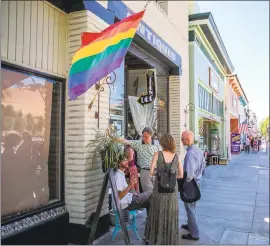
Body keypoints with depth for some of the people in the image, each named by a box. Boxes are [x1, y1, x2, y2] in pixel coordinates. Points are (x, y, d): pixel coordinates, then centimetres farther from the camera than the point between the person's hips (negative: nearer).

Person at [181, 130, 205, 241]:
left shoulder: (190, 153, -29)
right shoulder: (198, 150, 1)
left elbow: (189, 174, -32)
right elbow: (203, 164, 15)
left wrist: (183, 183, -16)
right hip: (197, 181, 9)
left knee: (190, 208, 6)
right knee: (192, 206, 25)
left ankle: (194, 234, 18)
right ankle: (191, 225, 43)